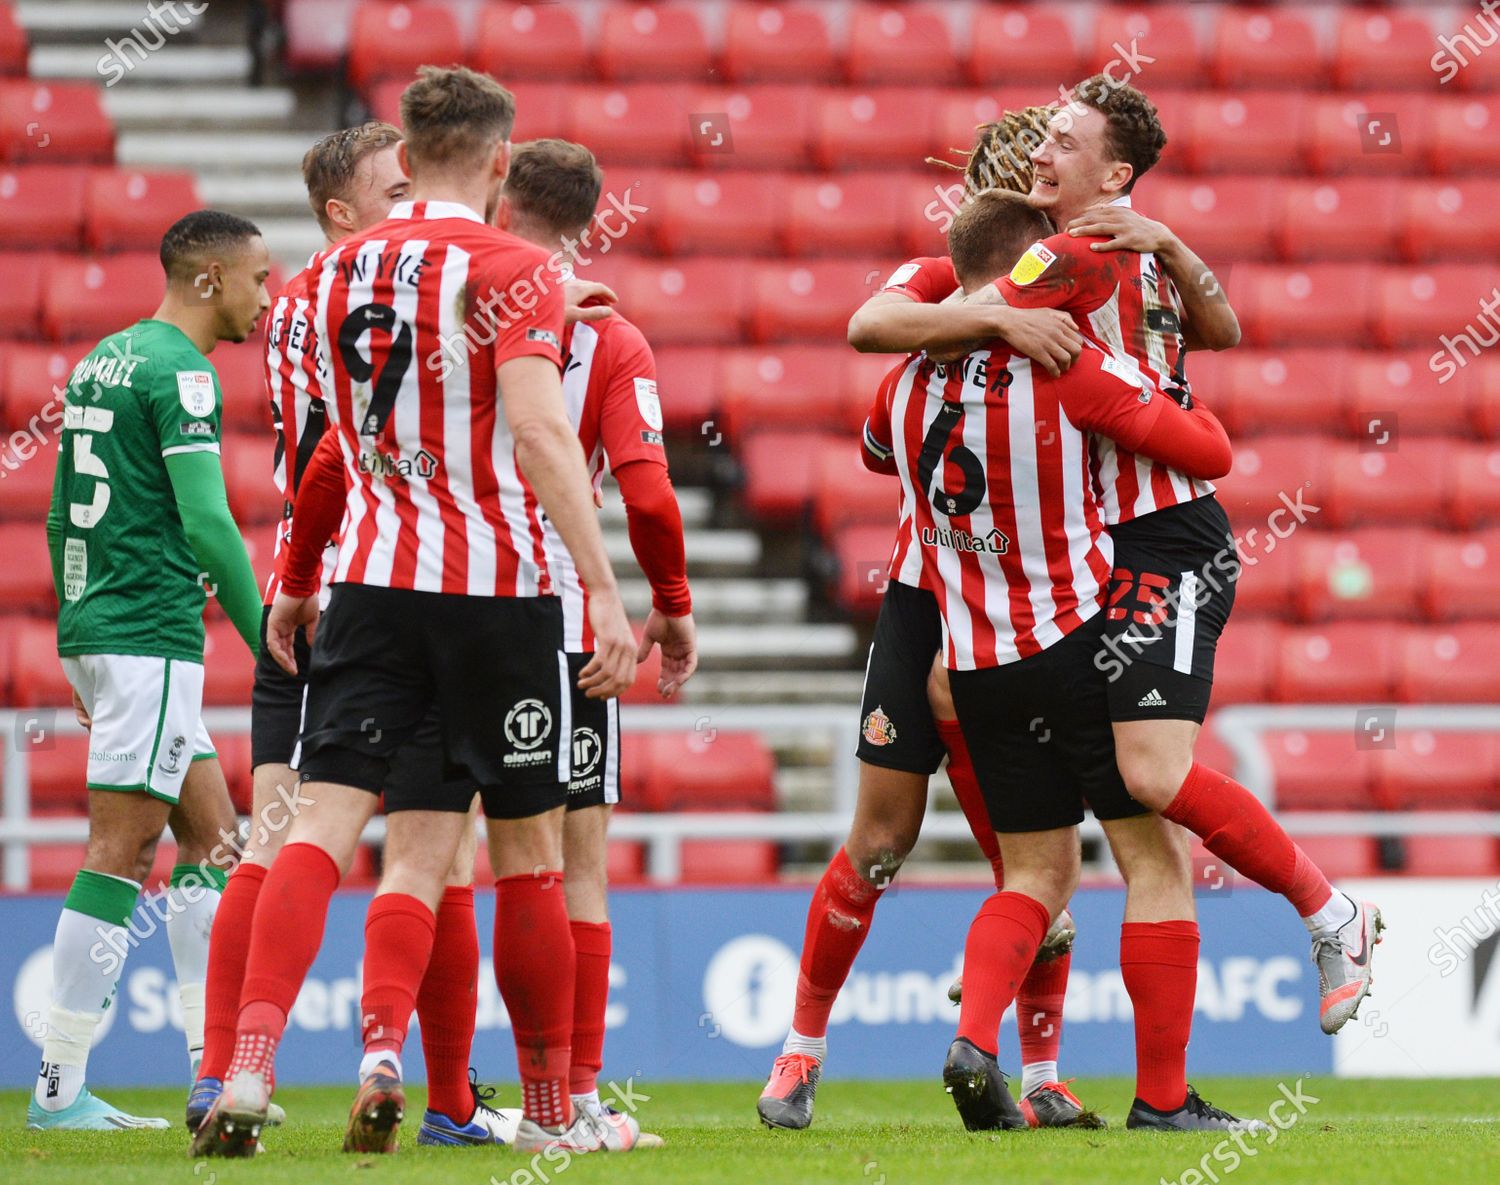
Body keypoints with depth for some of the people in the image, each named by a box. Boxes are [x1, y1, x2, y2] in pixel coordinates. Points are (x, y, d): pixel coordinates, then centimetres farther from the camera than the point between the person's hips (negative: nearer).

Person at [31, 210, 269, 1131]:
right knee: (120, 856, -8)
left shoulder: (104, 361, 17)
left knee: (212, 837, 13)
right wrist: (269, 644, -12)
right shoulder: (179, 372, -11)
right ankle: (60, 1089, -8)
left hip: (97, 629, 10)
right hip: (151, 635, -10)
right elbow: (207, 521, -18)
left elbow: (62, 519, 21)